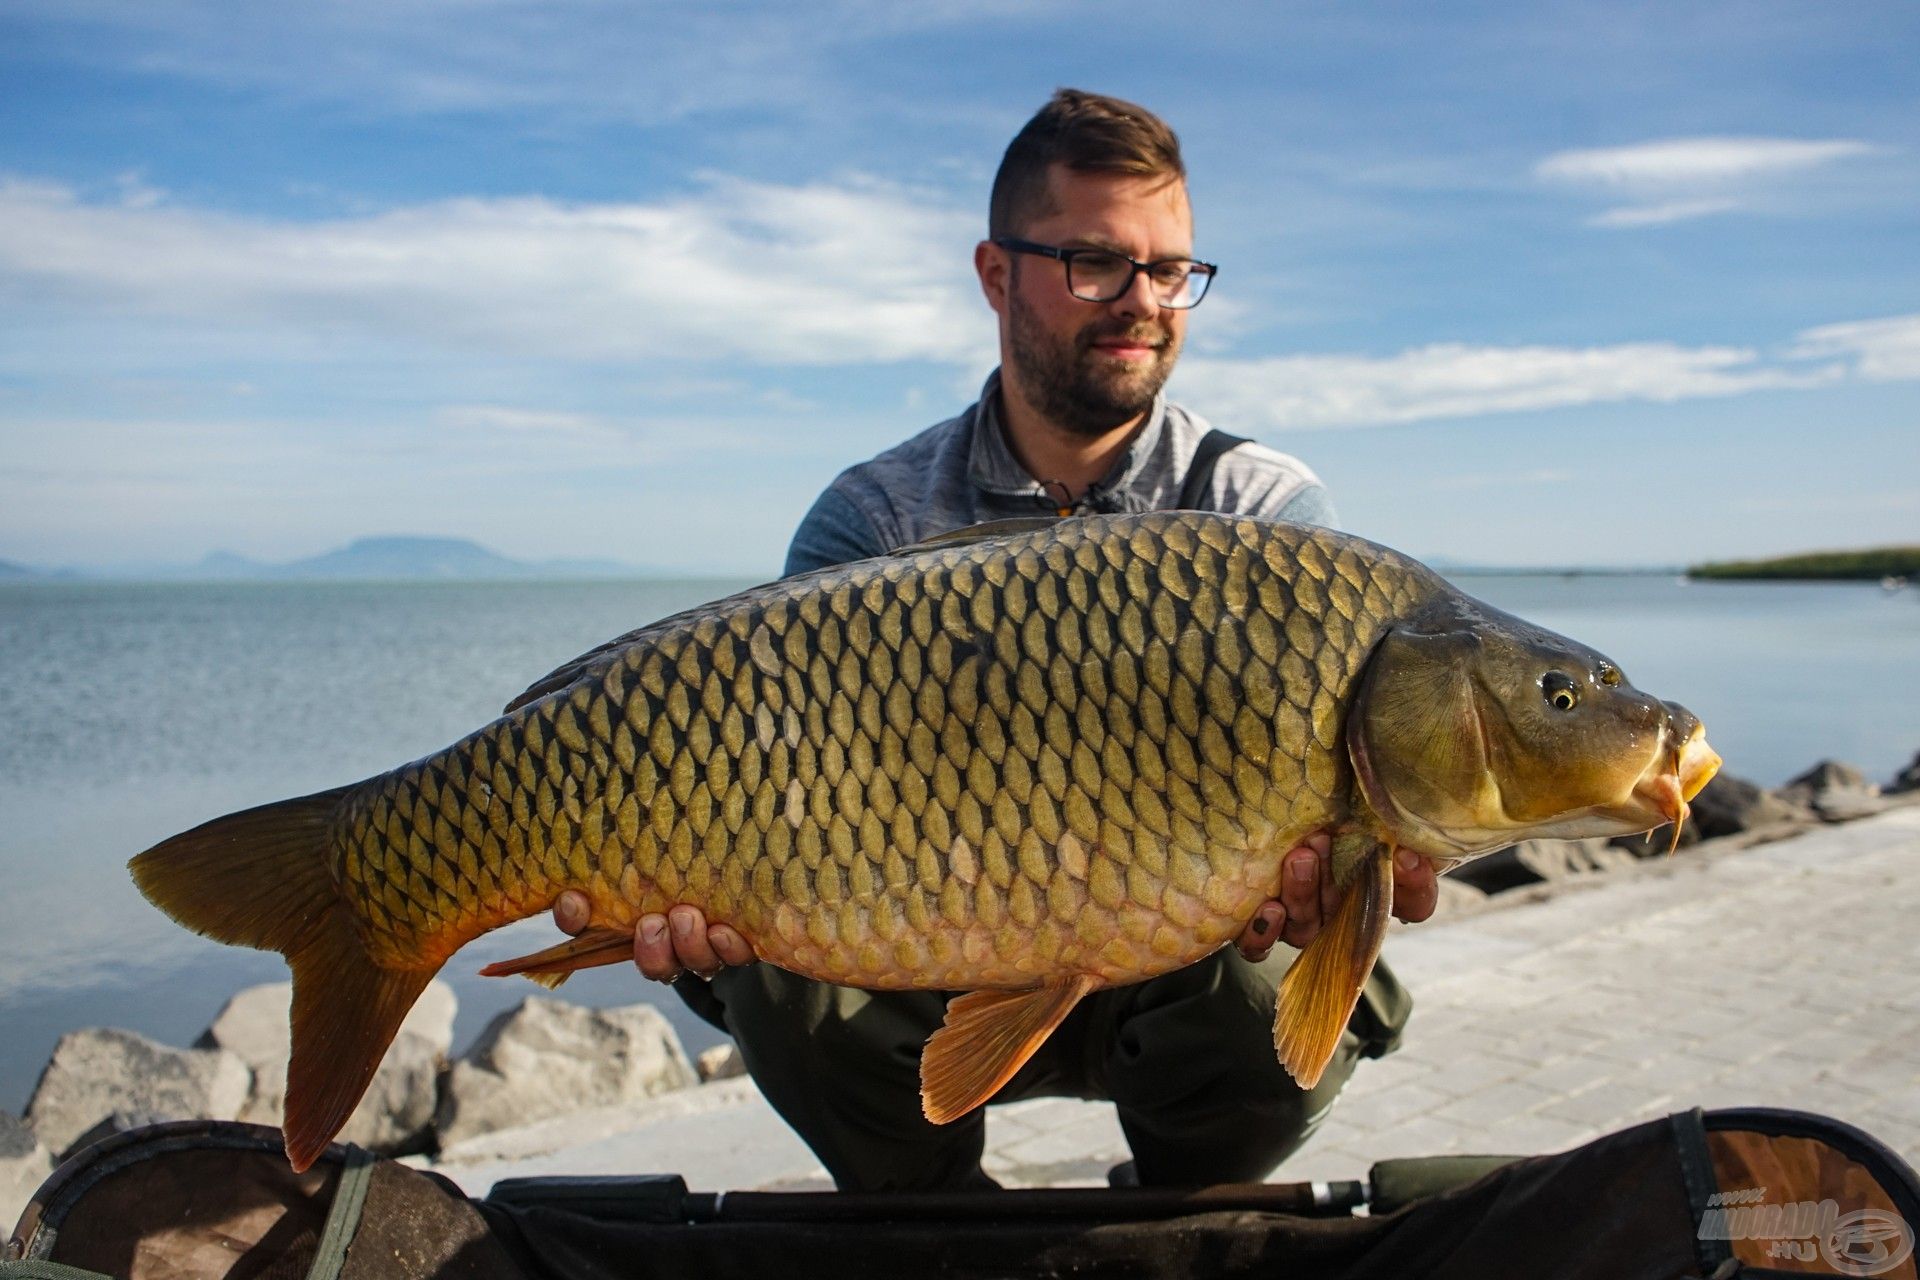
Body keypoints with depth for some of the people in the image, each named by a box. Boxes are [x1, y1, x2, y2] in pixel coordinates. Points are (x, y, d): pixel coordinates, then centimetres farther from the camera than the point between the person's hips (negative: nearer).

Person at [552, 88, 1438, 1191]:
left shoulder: (1271, 512, -7)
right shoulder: (875, 518, -6)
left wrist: (1333, 860, -45)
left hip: (1175, 975, 0)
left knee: (1287, 986, -31)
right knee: (778, 969, -27)